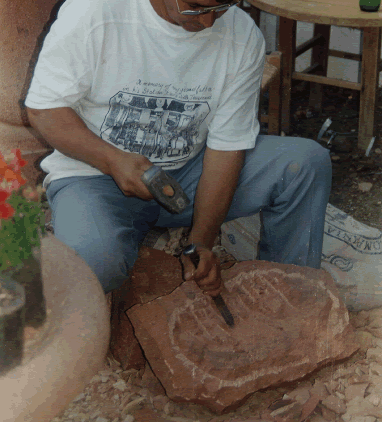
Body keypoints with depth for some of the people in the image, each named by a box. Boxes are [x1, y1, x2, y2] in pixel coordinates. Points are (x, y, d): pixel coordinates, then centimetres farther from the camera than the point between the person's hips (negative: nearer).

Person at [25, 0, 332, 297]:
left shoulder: (243, 38, -10)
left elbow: (227, 147, -8)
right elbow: (43, 108, -10)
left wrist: (201, 242, -17)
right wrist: (113, 160, -25)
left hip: (188, 173, 4)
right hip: (95, 174, -3)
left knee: (308, 162, -13)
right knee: (93, 258, -38)